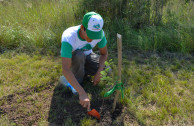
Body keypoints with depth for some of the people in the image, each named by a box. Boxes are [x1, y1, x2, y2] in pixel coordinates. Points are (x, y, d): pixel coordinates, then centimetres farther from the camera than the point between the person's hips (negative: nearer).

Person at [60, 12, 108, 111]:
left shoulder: (99, 33, -27)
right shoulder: (68, 37, -39)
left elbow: (104, 53, -10)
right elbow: (65, 70, -44)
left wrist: (98, 73, -24)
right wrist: (82, 93, -49)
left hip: (87, 56, 4)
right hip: (71, 58, -3)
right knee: (79, 55, -38)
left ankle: (83, 69, 11)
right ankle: (78, 79, -9)